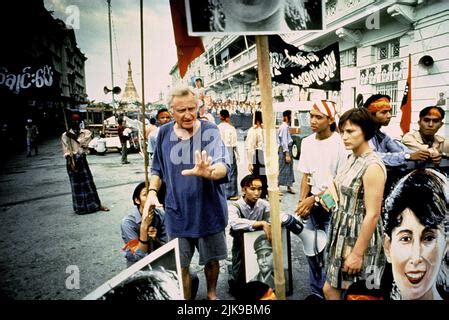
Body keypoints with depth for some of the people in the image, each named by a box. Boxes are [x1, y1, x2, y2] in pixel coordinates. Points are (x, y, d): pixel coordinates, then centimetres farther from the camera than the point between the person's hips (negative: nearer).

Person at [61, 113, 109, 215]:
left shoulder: (85, 132, 7)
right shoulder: (66, 135, -1)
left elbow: (85, 144, -8)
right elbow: (66, 151, -6)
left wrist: (74, 137, -13)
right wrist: (71, 163, -15)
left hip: (82, 159, 2)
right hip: (73, 160, -2)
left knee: (89, 182, 5)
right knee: (76, 184, 4)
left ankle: (97, 205, 11)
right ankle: (79, 207, 16)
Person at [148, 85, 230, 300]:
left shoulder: (209, 131, -13)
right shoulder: (164, 133, -2)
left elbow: (223, 165, -28)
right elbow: (157, 168, 11)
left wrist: (209, 171, -50)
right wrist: (152, 191, -5)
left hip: (209, 210, -1)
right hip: (177, 212, 2)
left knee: (211, 259, 17)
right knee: (180, 264, 11)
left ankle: (212, 294, 44)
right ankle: (185, 299, 36)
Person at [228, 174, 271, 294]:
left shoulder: (263, 204, -7)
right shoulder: (234, 206, -20)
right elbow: (234, 223, -40)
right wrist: (262, 223, -42)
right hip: (242, 249, -3)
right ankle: (237, 286, 1)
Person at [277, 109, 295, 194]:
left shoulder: (287, 126, 12)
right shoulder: (284, 127, -16)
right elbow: (284, 141, -20)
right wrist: (287, 154, -20)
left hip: (288, 148, 10)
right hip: (284, 149, -10)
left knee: (289, 168, 14)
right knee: (283, 169, -4)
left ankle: (289, 187, 23)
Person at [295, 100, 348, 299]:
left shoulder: (340, 143, -13)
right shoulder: (307, 142, 4)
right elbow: (306, 176, 8)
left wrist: (315, 199, -14)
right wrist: (302, 201, -3)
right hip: (312, 203, 6)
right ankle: (316, 291, 31)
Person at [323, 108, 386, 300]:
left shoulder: (372, 166, -21)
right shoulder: (352, 158, 5)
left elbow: (372, 215, -22)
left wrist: (358, 253, -19)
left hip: (361, 237, -8)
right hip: (344, 233, 8)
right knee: (330, 289, 17)